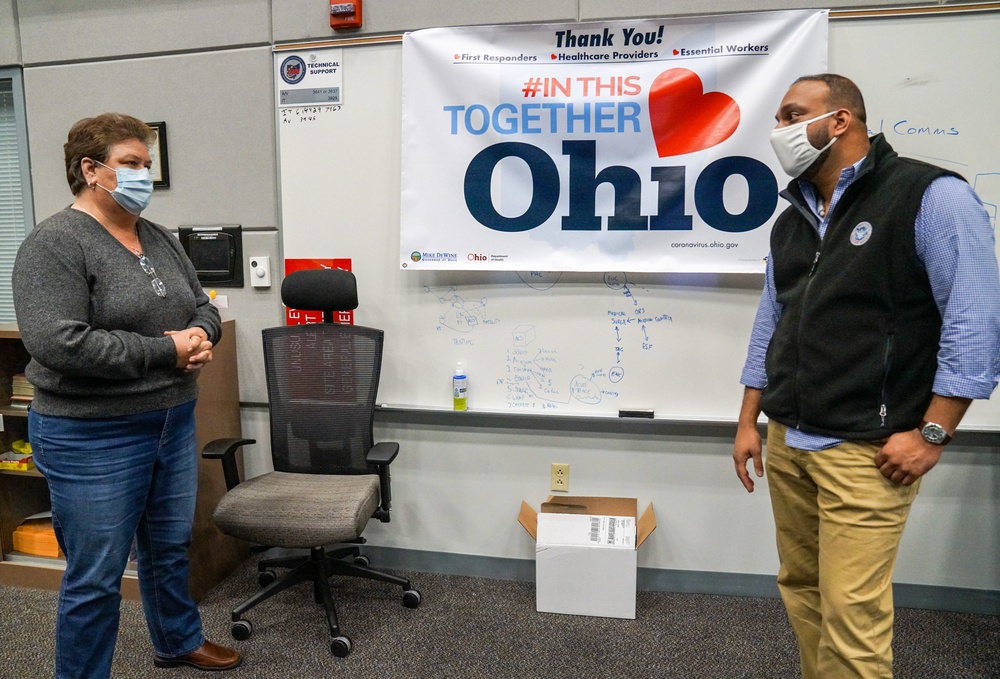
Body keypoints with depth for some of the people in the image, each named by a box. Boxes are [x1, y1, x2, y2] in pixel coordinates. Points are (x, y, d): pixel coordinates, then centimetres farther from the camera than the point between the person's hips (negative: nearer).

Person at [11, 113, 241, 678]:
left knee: (171, 547, 22)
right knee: (97, 578, 6)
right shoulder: (55, 244, -14)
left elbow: (203, 306, 15)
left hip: (175, 422, 7)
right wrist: (167, 350, -20)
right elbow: (59, 345, -24)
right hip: (94, 439, -7)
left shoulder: (160, 239, 9)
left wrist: (201, 334, -9)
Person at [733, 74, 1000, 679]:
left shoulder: (931, 197, -8)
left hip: (866, 451, -6)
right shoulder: (792, 220, 13)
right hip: (786, 442, 7)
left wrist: (931, 434, -14)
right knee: (800, 587, 14)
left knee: (851, 615, -4)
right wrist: (749, 421, 13)